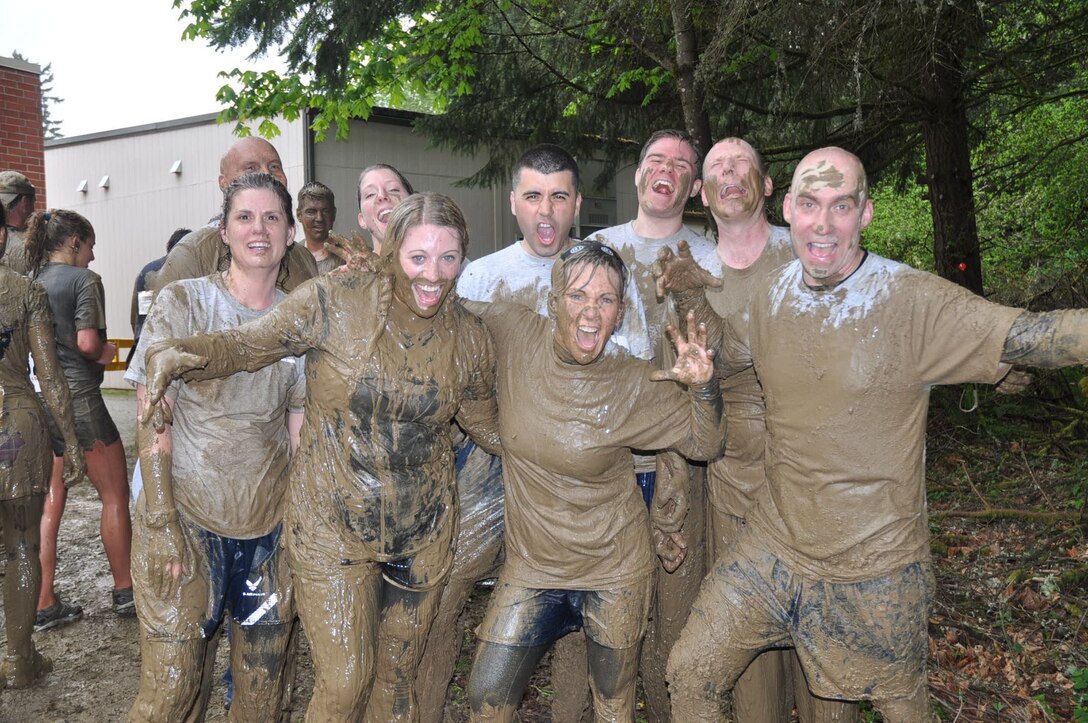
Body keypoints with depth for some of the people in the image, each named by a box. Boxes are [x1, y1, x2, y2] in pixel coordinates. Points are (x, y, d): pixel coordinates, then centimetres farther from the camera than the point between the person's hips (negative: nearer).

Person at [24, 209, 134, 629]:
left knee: (51, 501, 13)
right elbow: (87, 342, -19)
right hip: (78, 397, -7)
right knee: (115, 495, 8)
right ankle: (124, 593, 16)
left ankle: (45, 605, 17)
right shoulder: (84, 279, -9)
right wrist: (107, 352, 1)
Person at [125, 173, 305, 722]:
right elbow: (152, 418, -7)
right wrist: (159, 522, -13)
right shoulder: (183, 301, -5)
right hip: (187, 520, -3)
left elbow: (300, 427, 10)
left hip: (271, 526, 3)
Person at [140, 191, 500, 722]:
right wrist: (173, 354, -29)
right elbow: (246, 345, -11)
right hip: (332, 528, -3)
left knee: (399, 676, 18)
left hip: (422, 534, 3)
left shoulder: (469, 338, -2)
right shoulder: (334, 301, -14)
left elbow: (486, 424, 11)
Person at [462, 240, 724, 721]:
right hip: (531, 565, 1)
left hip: (614, 571, -1)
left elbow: (705, 444, -5)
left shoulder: (635, 386, -14)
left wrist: (702, 386, -24)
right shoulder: (515, 336, -12)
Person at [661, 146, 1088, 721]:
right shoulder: (771, 297, -1)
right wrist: (692, 297, -3)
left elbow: (1028, 335, -28)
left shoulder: (911, 301, -18)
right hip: (775, 544, 4)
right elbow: (720, 357, 15)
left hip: (875, 566, -3)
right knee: (689, 673, 7)